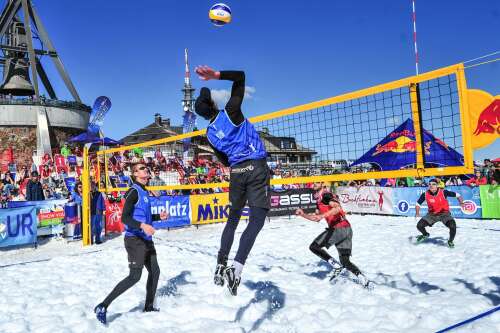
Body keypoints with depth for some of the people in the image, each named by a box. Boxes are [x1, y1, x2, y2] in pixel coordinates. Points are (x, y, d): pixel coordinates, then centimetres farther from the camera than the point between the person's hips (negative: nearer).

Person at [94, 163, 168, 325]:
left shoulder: (144, 192, 13)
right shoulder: (134, 191, -13)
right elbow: (125, 218, -22)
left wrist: (159, 216, 12)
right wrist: (142, 225, -35)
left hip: (146, 239, 9)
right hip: (135, 239, -9)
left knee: (154, 271, 17)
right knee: (134, 276, -14)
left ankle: (149, 306, 32)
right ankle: (103, 306, -4)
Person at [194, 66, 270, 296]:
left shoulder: (210, 134, 11)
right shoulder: (230, 113, -2)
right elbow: (240, 76, 1)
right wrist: (217, 75, -7)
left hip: (236, 172, 5)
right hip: (256, 168, -5)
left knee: (233, 219, 17)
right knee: (256, 221, -8)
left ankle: (221, 266, 19)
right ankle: (236, 269, -18)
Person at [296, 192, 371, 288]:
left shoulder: (327, 196, -5)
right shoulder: (320, 204, 22)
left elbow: (338, 208, -26)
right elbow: (316, 218, 32)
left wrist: (322, 215, -36)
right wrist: (303, 214, 24)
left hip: (338, 229, -10)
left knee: (314, 247, -2)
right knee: (345, 262, 12)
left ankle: (336, 265, -6)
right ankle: (364, 280, 3)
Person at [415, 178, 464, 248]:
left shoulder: (443, 192, -17)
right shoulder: (425, 194, -12)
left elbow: (457, 195, -7)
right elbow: (418, 203, 2)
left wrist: (461, 202, -23)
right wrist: (417, 213, -12)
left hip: (444, 213, -2)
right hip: (432, 214, 2)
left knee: (453, 226, -26)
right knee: (419, 225, -12)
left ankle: (450, 241, 8)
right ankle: (425, 235, 27)